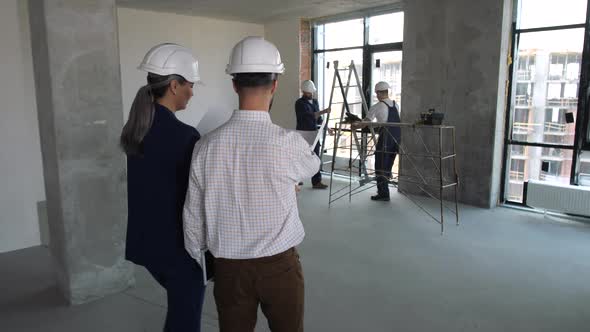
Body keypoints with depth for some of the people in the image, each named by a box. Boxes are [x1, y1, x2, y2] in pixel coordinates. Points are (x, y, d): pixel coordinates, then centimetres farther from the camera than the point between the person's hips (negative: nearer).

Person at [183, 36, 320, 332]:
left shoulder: (206, 146, -11)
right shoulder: (288, 143, -20)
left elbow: (193, 216, -2)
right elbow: (312, 166, 5)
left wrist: (198, 258, 16)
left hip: (229, 266, 2)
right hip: (280, 265, -2)